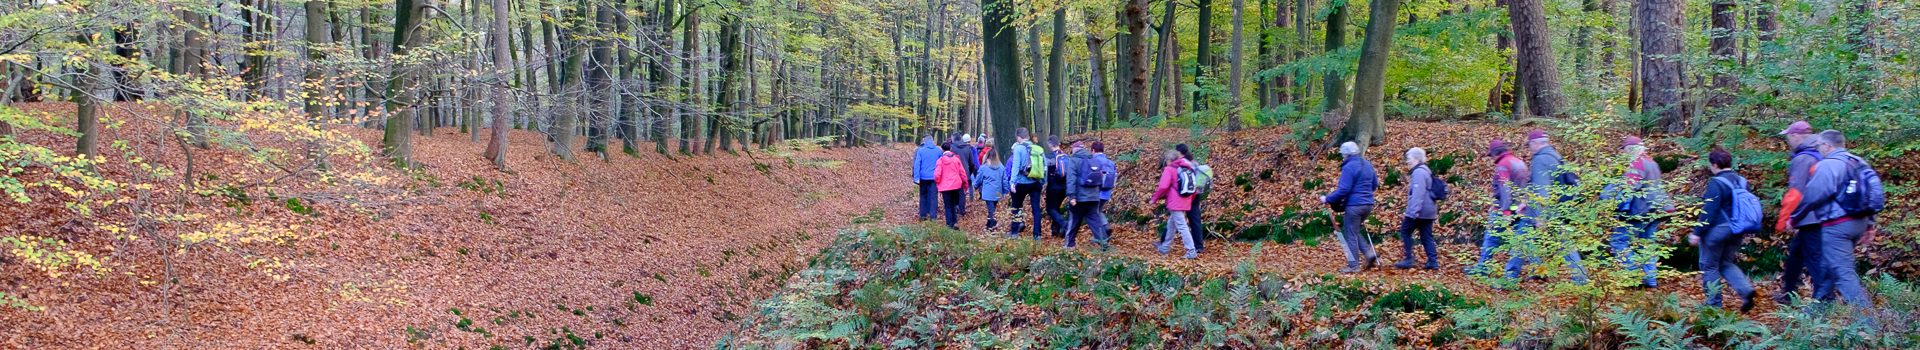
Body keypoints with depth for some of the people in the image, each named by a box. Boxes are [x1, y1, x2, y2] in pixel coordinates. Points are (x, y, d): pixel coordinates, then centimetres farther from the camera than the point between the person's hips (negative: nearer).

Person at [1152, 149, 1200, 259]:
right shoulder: (1187, 168, 13)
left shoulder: (1169, 169, -9)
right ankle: (1163, 248, 33)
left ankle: (1191, 252, -12)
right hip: (1186, 203, 8)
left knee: (1182, 227, -7)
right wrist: (1190, 199, 26)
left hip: (1175, 203, -8)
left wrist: (1155, 198, -4)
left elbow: (1163, 187, -17)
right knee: (1171, 225, 21)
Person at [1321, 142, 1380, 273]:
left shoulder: (1349, 167, -16)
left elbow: (1343, 189, -20)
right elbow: (1375, 183, 20)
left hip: (1354, 205, -8)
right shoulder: (1367, 164, 11)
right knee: (1356, 231, 22)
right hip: (1368, 204, 8)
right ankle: (1369, 254, 8)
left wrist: (1328, 199, -10)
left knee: (1351, 235, 1)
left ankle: (1354, 265, 4)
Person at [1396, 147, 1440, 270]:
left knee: (1405, 232, 1)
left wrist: (1414, 211, -27)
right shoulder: (1425, 171, 19)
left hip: (1419, 212, -10)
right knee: (1426, 236, 9)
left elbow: (1418, 193, -24)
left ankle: (1408, 259, -1)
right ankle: (1433, 261, 4)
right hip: (1429, 211, 10)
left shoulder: (1419, 173, -15)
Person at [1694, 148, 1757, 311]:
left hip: (1717, 230, -8)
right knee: (1726, 263, 21)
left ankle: (1714, 303, 10)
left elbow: (1709, 212, -20)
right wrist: (1743, 230, 23)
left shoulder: (1716, 183, -17)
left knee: (1709, 267, 6)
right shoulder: (1742, 182, 8)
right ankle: (1746, 289, 0)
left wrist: (1697, 232, -15)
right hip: (1737, 231, 8)